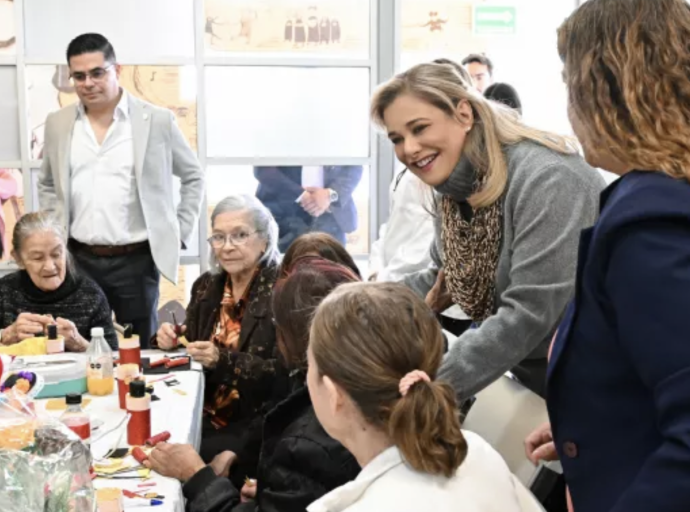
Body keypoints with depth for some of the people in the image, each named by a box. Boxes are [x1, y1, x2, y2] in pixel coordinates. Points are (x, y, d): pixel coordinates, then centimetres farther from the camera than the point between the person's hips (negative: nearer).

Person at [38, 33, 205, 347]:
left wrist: (180, 233, 2)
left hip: (136, 261, -2)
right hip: (79, 260, 3)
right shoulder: (58, 124, 7)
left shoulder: (157, 121, -3)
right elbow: (47, 185, 20)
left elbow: (193, 177, 8)